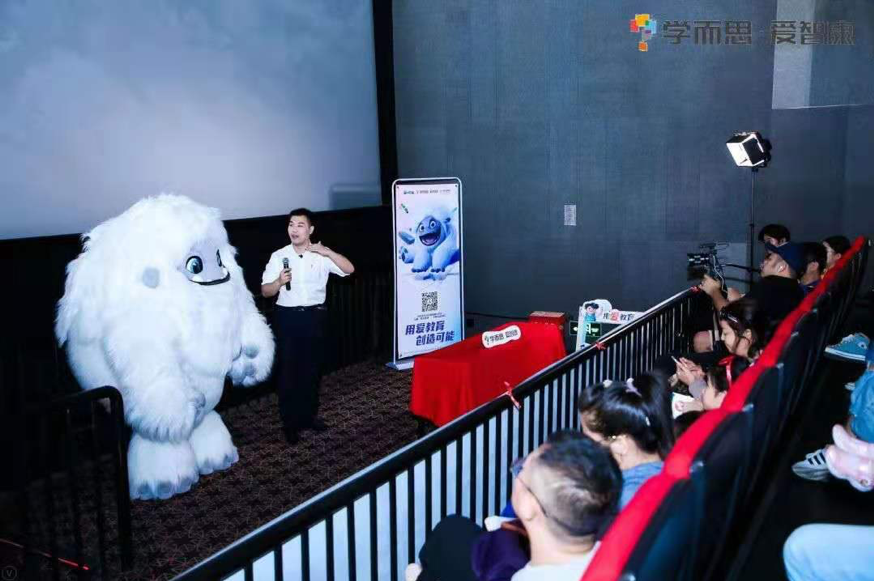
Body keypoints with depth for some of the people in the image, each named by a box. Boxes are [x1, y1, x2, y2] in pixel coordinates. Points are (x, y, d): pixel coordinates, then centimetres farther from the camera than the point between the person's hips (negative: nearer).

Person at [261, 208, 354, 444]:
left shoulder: (322, 255, 0)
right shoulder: (278, 256, -2)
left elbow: (349, 269, -11)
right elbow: (265, 291, -1)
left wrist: (327, 252, -21)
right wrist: (279, 282, -22)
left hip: (315, 316, 1)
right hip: (287, 317, -1)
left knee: (312, 368, 11)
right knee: (288, 370, 2)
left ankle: (309, 415, 27)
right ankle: (290, 422, 13)